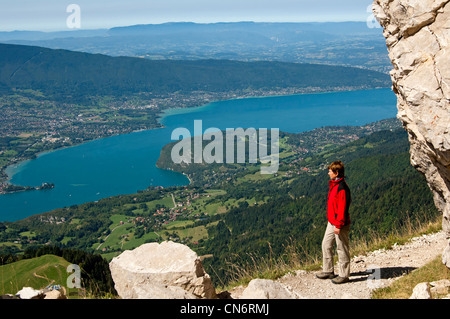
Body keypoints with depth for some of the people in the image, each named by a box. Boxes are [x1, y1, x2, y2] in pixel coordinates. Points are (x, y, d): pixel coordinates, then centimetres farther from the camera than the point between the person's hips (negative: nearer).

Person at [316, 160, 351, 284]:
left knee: (342, 249, 1)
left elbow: (342, 208, -22)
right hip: (331, 223, 10)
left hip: (340, 224, -10)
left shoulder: (342, 188, -21)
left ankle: (344, 275, 12)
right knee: (326, 245, 15)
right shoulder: (334, 185, 10)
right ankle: (328, 271, 27)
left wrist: (339, 225, -21)